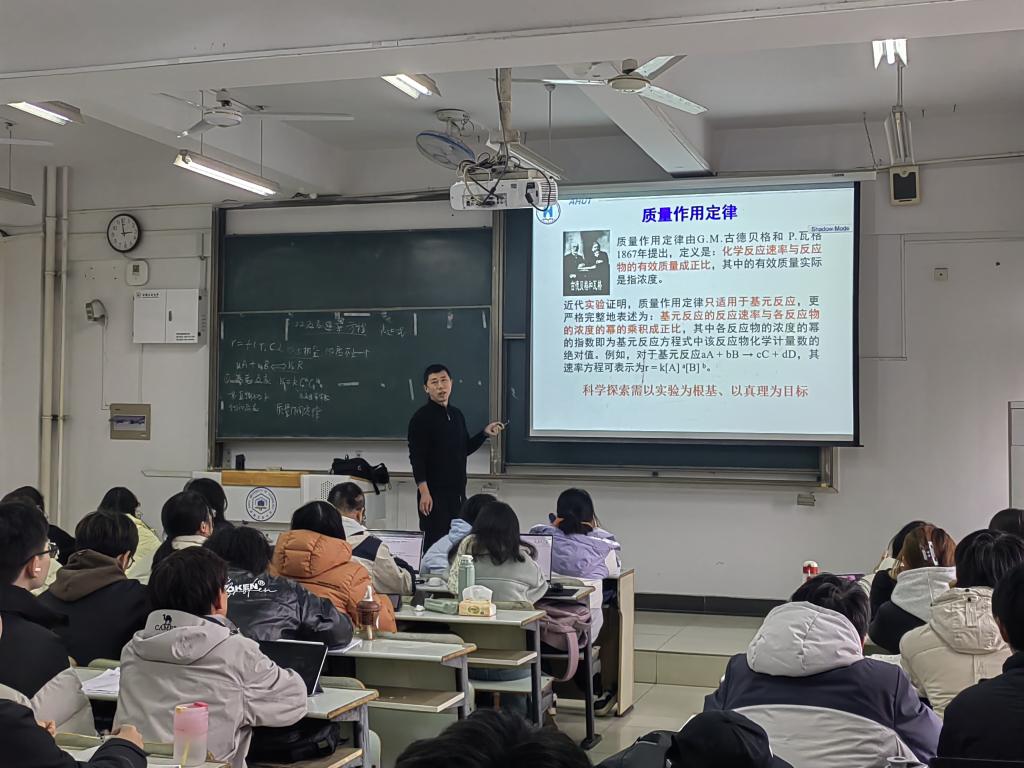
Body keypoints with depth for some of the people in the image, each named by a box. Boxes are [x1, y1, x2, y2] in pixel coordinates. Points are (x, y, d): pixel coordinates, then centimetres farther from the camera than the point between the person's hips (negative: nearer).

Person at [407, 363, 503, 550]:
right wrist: (424, 491, -19)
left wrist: (484, 433, 7)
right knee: (434, 542, -5)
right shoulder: (421, 418, -9)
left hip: (457, 491, 7)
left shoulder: (457, 415, 12)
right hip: (434, 493, -7)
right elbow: (416, 457, -13)